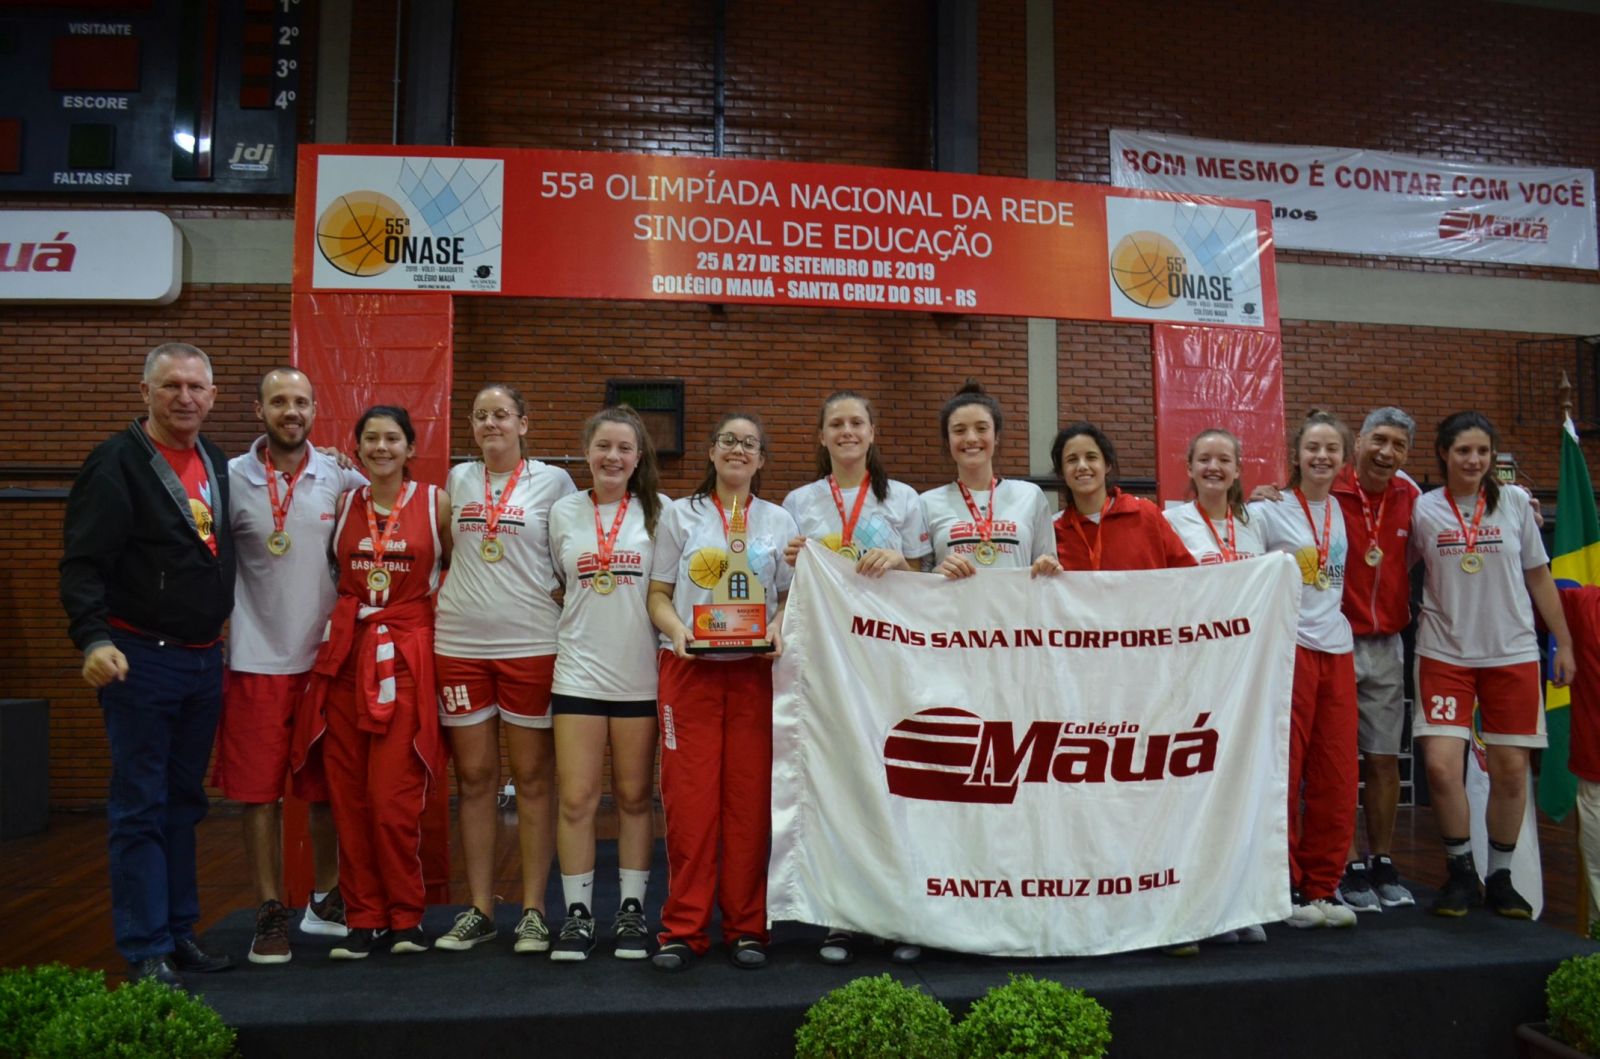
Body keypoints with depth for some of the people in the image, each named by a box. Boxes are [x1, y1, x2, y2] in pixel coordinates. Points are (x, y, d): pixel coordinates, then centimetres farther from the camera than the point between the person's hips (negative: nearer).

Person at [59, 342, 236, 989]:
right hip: (140, 661, -7)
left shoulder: (217, 462, 11)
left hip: (204, 661, 7)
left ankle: (178, 931, 26)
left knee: (183, 805, 15)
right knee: (140, 810, 0)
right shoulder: (118, 463, -10)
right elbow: (82, 564, -16)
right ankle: (146, 952, 9)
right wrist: (93, 638, -28)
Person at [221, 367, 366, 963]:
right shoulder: (232, 479, -1)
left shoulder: (341, 479, 2)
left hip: (327, 656, 1)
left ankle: (326, 902, 26)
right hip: (257, 661, -1)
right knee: (260, 790, 3)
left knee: (329, 788, 10)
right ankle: (270, 915, 16)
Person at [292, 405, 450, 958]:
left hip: (406, 657, -3)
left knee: (394, 799, -6)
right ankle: (363, 917, 16)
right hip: (345, 655, 3)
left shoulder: (436, 503, 3)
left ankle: (405, 916, 12)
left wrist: (443, 618, 0)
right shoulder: (344, 504, 10)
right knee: (347, 794, 3)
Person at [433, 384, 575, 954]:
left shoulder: (553, 481, 2)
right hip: (460, 644, 3)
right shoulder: (458, 478, 11)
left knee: (534, 778, 2)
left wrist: (553, 598, -4)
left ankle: (533, 910, 12)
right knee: (474, 777, 7)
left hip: (531, 644, -3)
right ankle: (479, 910, 17)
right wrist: (462, 595, 12)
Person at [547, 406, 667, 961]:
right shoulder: (564, 512, 6)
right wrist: (585, 616, 5)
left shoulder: (660, 511, 2)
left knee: (635, 797, 9)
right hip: (579, 670, 1)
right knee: (576, 798, 0)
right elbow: (553, 581, 16)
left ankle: (632, 910, 21)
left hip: (641, 674, -1)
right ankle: (577, 914, 14)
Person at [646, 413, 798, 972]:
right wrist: (678, 629, -11)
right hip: (689, 668, 0)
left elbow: (793, 596, 12)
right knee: (689, 796, -3)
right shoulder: (680, 514, 12)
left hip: (755, 669, 1)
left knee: (750, 796, 0)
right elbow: (658, 593, 9)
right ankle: (683, 927, 8)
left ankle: (746, 927, 11)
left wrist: (779, 628, -9)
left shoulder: (779, 521, 13)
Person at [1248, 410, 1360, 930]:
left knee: (1337, 775, 6)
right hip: (1288, 647, -5)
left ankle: (1322, 886, 18)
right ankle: (1285, 887, 9)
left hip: (1337, 648, 5)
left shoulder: (1341, 510, 11)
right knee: (1283, 771, -3)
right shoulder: (1270, 510, -4)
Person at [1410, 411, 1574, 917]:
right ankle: (1461, 871, 12)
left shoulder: (1514, 503, 3)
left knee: (1510, 768, 4)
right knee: (1441, 764, -11)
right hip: (1444, 653, -1)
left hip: (1512, 652, 1)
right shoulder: (1423, 510, 0)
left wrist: (1564, 643, 8)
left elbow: (1538, 576, 8)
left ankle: (1500, 876, 23)